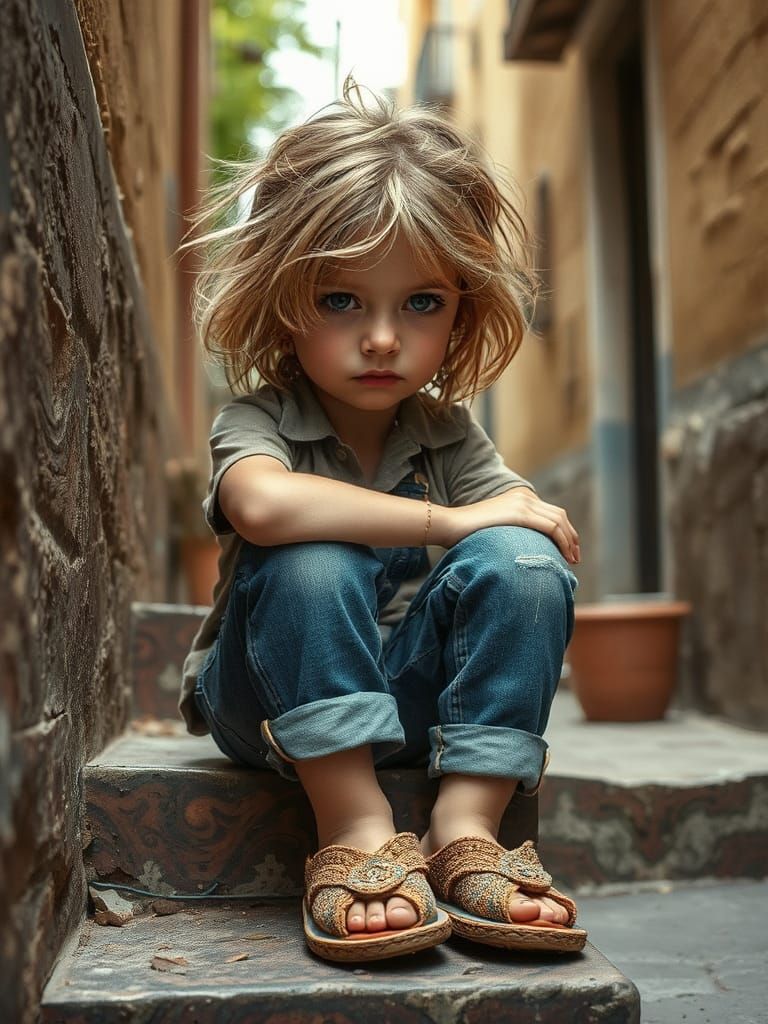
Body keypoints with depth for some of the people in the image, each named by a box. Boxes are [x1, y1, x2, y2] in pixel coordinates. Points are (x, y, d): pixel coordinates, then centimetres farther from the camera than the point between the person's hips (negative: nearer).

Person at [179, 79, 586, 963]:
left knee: (521, 561, -23)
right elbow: (262, 505, -40)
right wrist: (448, 522, -34)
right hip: (275, 705, -3)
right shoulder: (257, 419, -14)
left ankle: (465, 832, -23)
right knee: (308, 564, -34)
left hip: (409, 693, 4)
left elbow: (557, 543, -3)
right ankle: (357, 833, -29)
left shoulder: (448, 434, 1)